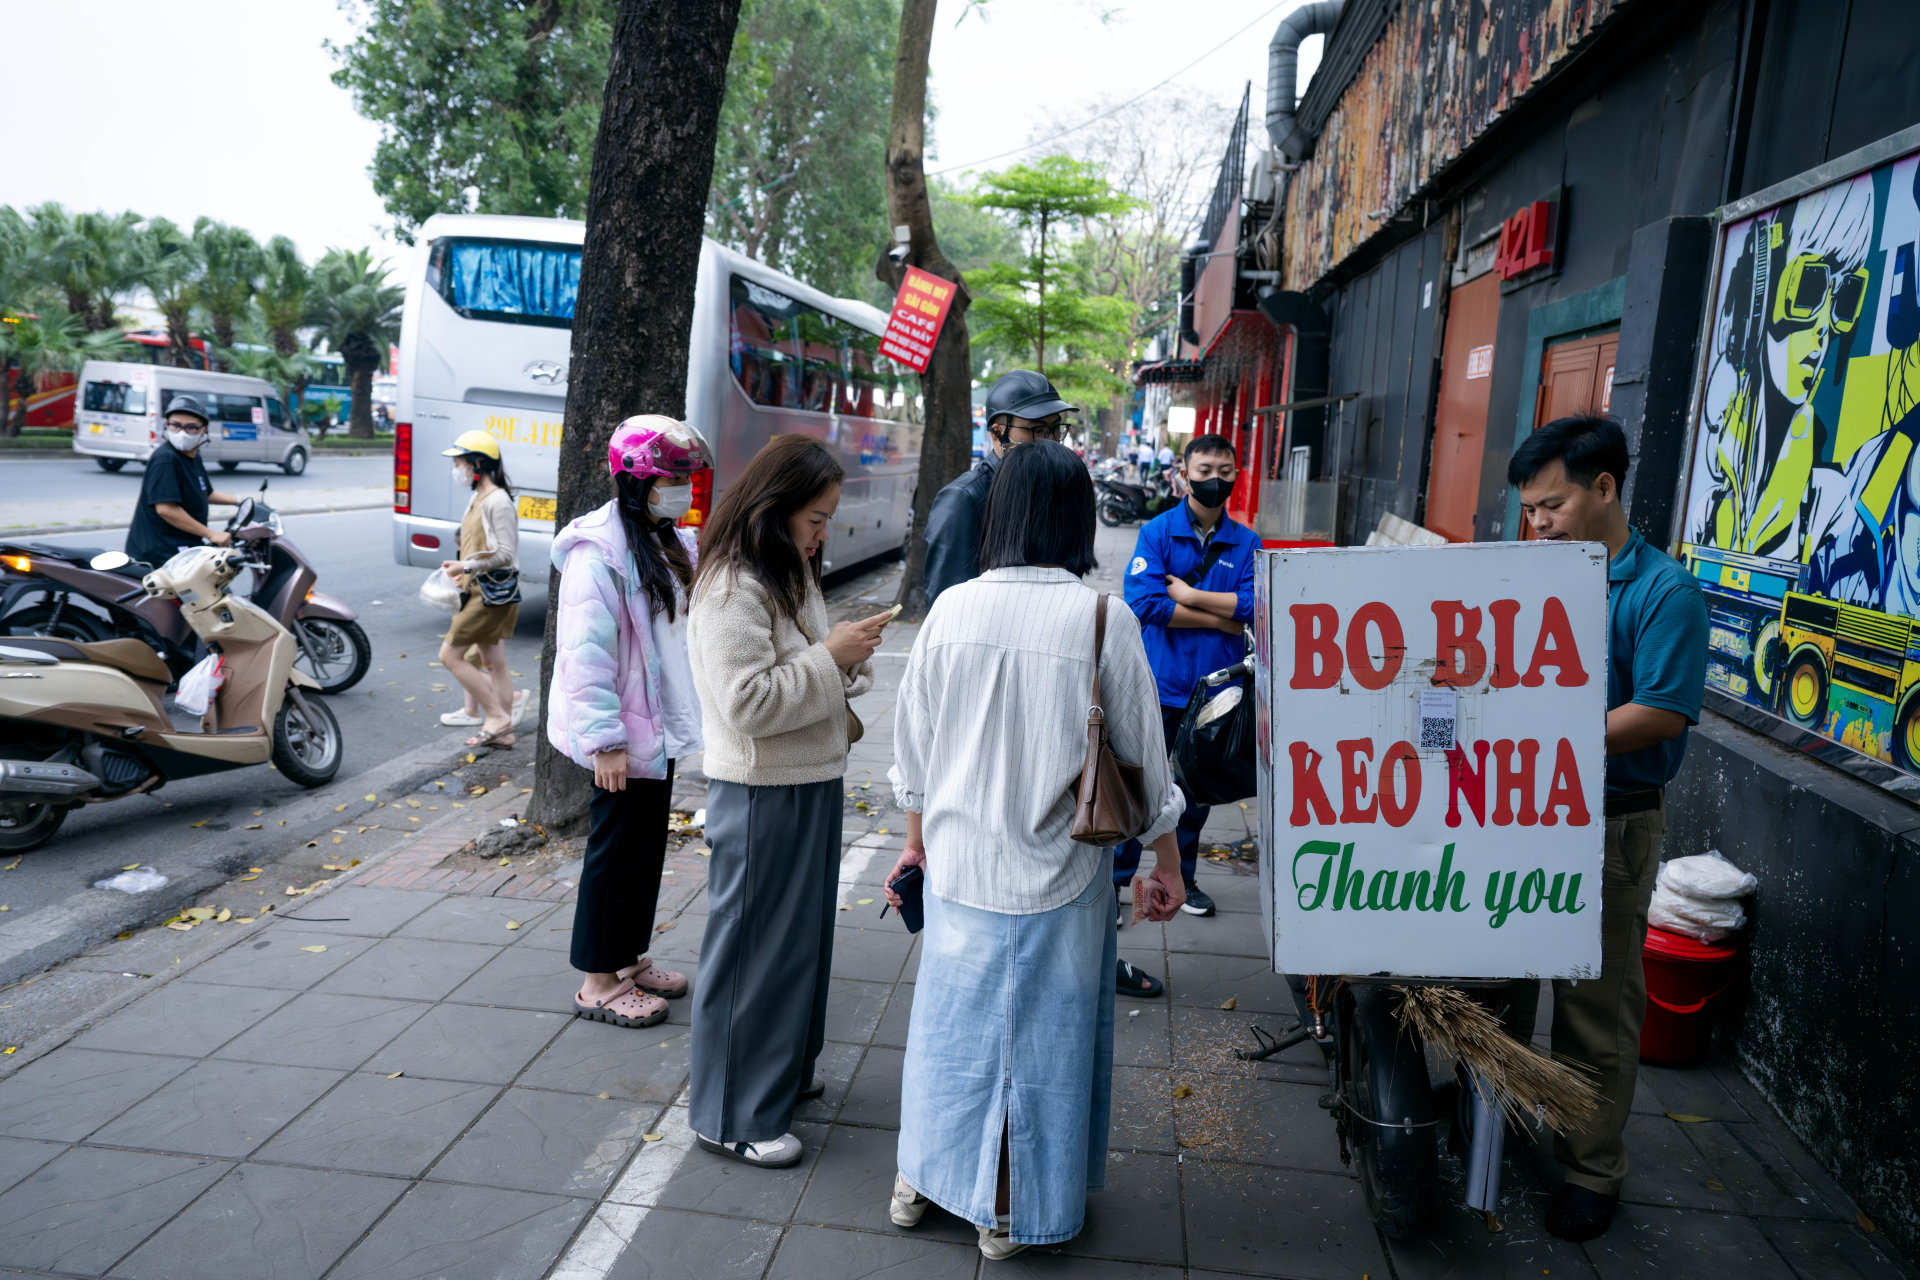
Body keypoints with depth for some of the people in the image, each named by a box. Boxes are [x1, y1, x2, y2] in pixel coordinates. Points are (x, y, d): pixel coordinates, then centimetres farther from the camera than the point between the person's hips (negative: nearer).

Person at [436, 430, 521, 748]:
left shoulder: (498, 501, -16)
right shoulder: (479, 498, 14)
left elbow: (505, 553, -22)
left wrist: (467, 566, -21)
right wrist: (462, 569, 15)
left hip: (492, 593, -10)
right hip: (483, 591, 10)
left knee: (450, 655, -7)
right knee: (494, 662, 12)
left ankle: (497, 717, -2)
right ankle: (503, 730, 18)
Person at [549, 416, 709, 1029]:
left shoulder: (670, 543, 10)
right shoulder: (598, 551, -19)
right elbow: (586, 652, -22)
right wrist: (605, 739, -24)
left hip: (658, 729, 9)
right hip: (623, 736, -9)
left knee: (647, 845, 17)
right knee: (616, 850, 2)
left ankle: (628, 958, 33)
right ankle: (598, 983, 16)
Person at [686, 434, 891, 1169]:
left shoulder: (791, 575, 12)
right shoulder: (731, 589, -20)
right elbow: (748, 703, -26)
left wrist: (848, 659, 1)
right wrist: (831, 658, -22)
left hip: (810, 784, 10)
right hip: (761, 796, -10)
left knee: (800, 934, 20)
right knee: (752, 948, 2)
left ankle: (781, 1070, 38)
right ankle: (732, 1116, 16)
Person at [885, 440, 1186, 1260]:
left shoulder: (953, 608, -7)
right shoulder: (1103, 619, -14)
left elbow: (914, 742, 2)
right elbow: (1142, 755, -7)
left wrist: (917, 840, 17)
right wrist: (1165, 863, 7)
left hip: (957, 862, 3)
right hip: (1054, 871, -2)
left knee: (950, 1013, 20)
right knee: (1036, 1030, 15)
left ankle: (919, 1179, 38)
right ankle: (1008, 1214, 31)